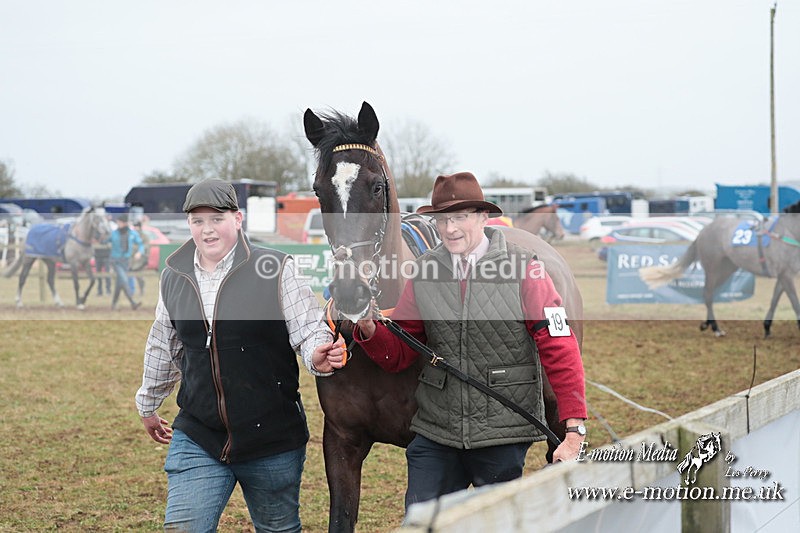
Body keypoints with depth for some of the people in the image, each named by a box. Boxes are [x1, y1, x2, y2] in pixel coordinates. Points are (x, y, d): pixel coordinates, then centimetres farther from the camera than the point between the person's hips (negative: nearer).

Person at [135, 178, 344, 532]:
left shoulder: (275, 271, -8)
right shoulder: (173, 278, 5)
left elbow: (309, 327, -9)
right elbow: (162, 348, 20)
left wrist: (318, 356, -32)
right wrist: (148, 405, 30)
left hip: (273, 438, -2)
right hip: (197, 439, 3)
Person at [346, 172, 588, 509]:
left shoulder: (523, 270, -7)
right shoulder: (423, 273, 4)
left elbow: (560, 350, -9)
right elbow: (397, 355, 8)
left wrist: (574, 430, -14)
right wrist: (369, 329, -15)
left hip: (503, 433, -3)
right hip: (435, 434, 3)